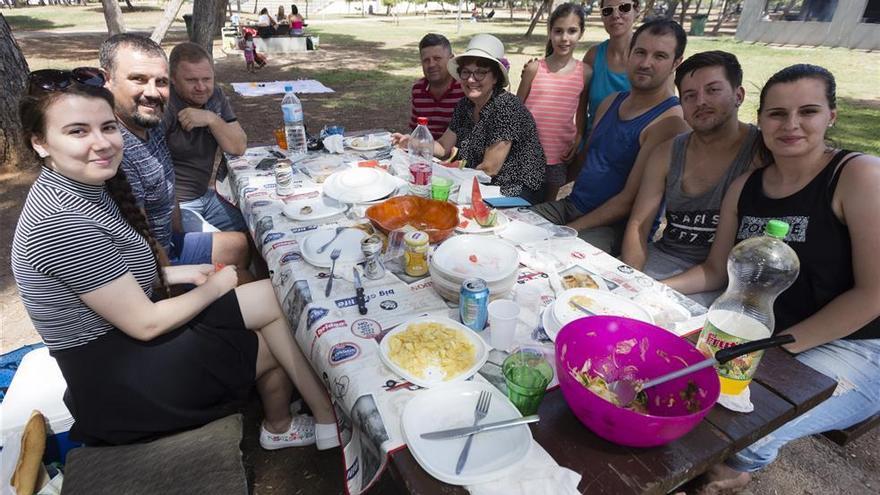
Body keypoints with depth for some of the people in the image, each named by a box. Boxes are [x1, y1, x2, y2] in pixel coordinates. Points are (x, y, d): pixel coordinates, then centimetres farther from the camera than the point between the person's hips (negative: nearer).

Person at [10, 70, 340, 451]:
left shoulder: (85, 188, 2)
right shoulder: (63, 223, -27)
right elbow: (145, 324, -23)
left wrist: (179, 273, 4)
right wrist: (214, 288, -10)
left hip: (120, 336, 8)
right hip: (121, 380, -8)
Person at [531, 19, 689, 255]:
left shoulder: (669, 121, -13)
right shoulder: (611, 102, 12)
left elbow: (630, 199, -17)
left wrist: (570, 230, -19)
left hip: (613, 227, -7)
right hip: (568, 205, 7)